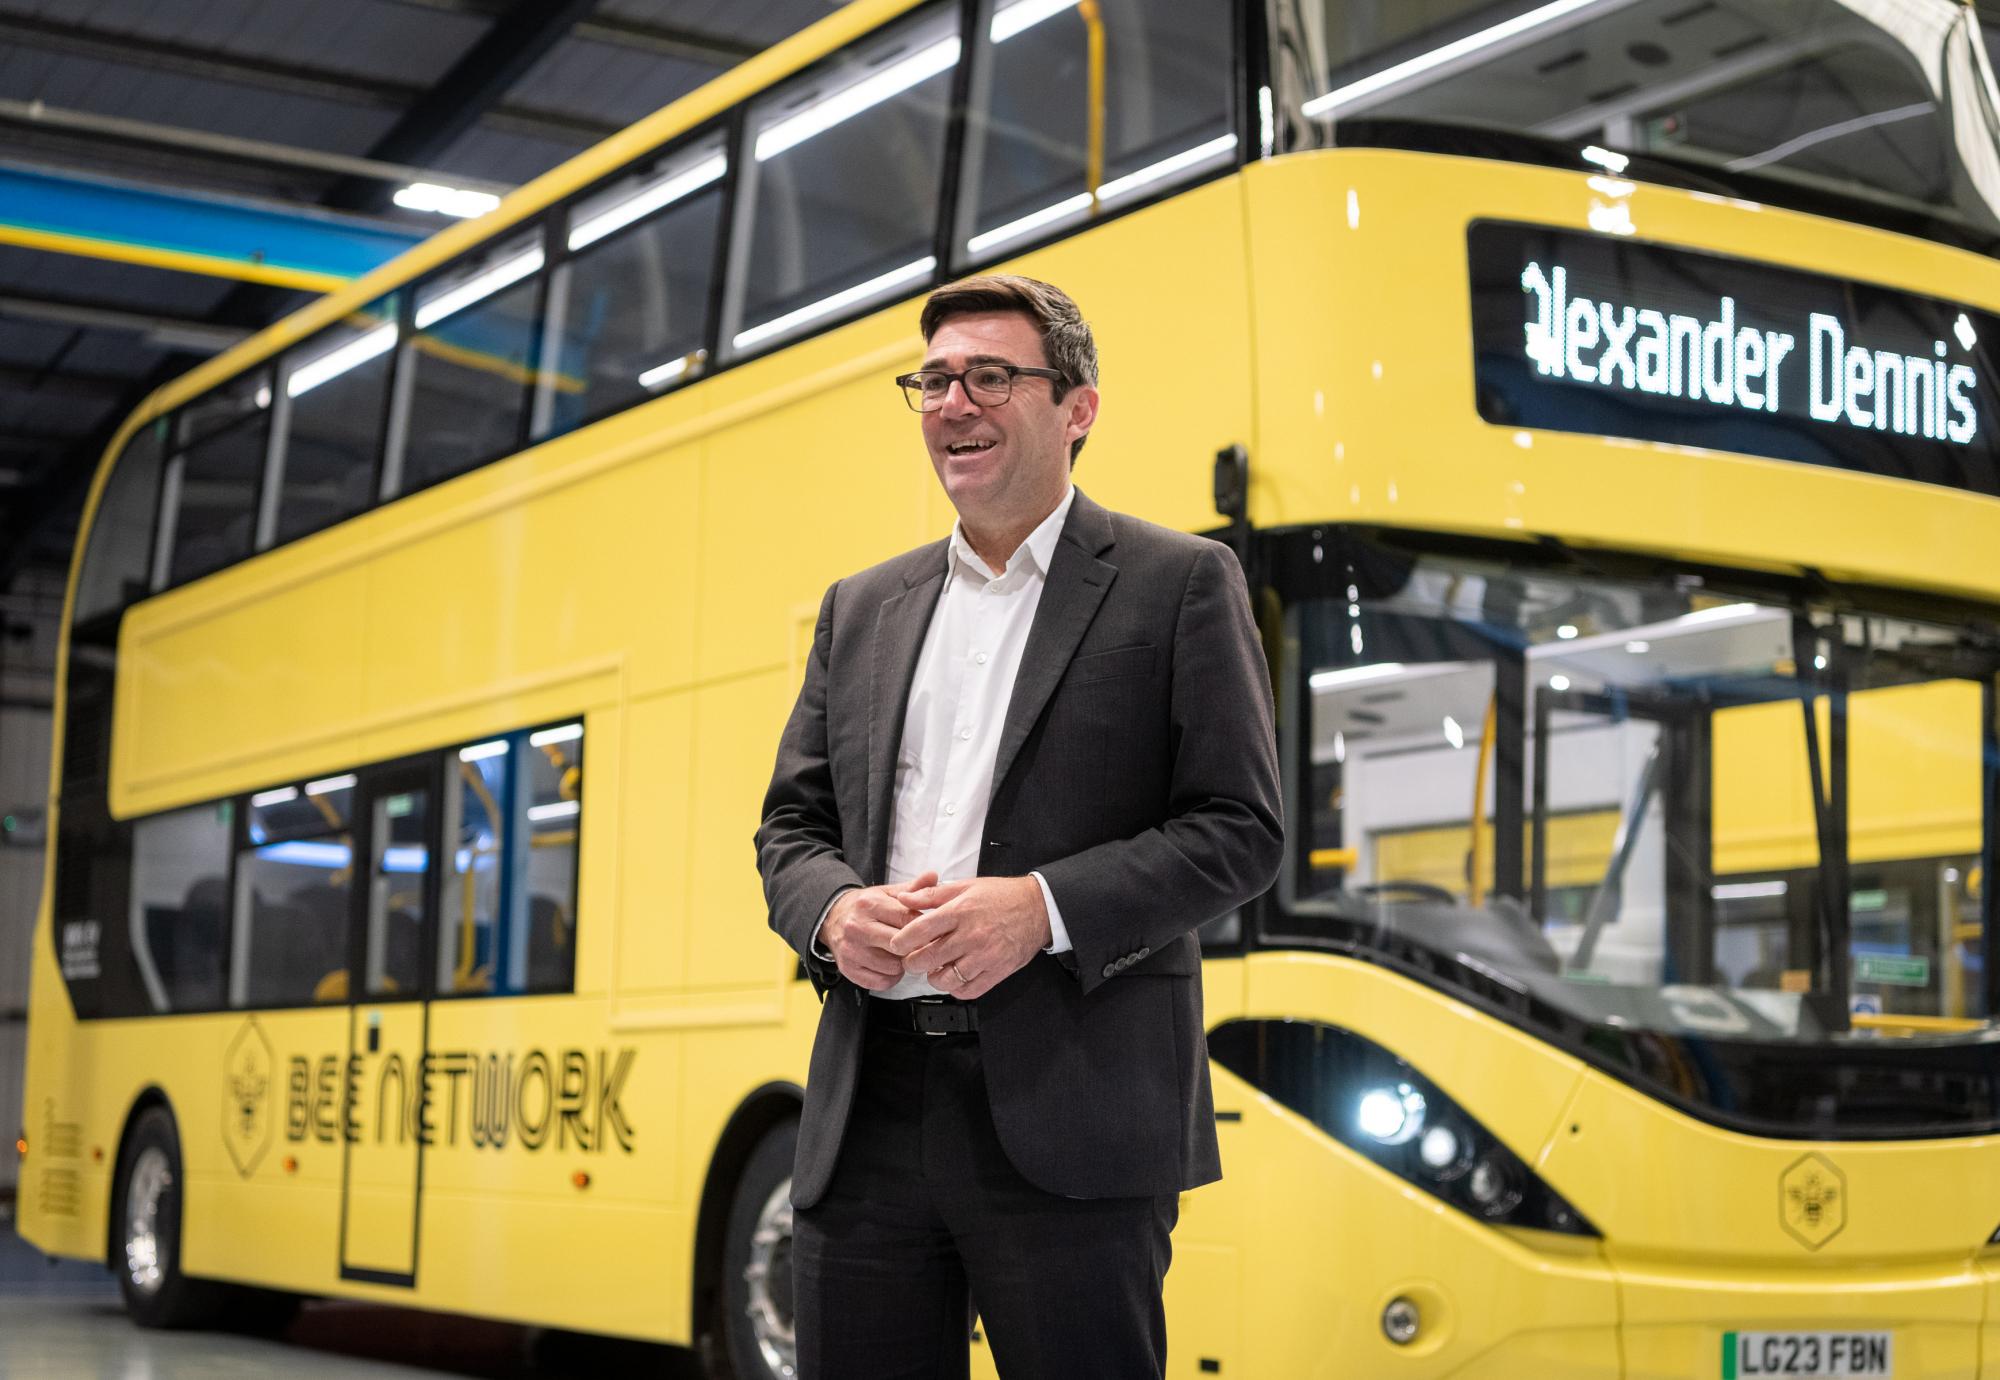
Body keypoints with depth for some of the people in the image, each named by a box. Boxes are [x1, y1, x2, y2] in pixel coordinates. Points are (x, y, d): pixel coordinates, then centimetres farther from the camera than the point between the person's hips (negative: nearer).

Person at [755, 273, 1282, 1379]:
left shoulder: (1179, 585, 3)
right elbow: (791, 824, 19)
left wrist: (1045, 908, -16)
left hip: (1068, 1126, -4)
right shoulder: (860, 609, 18)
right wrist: (834, 911, -5)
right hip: (867, 1118, 5)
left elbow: (1240, 829, -3)